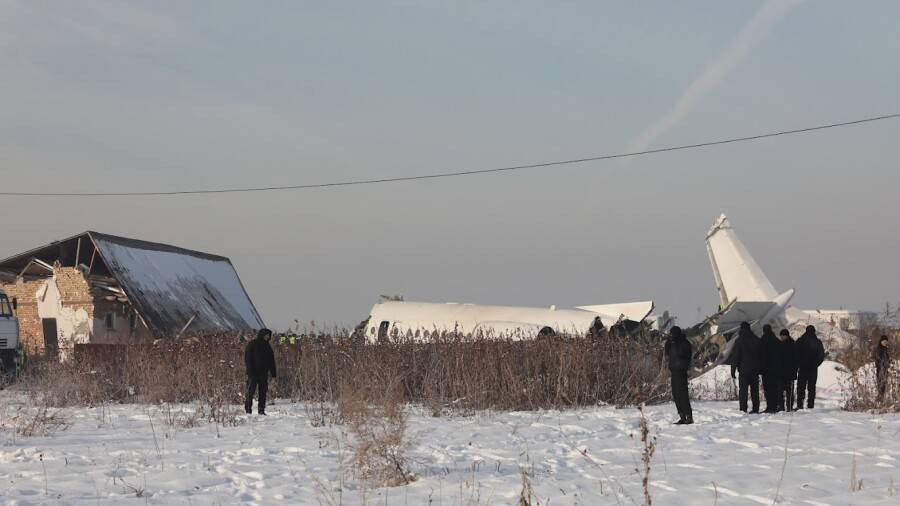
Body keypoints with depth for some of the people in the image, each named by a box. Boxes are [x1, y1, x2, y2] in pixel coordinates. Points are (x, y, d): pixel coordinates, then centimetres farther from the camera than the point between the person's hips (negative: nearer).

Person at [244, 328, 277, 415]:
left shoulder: (267, 346, 13)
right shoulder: (252, 345, -4)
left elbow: (271, 360, 17)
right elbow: (247, 359, -8)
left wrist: (273, 372, 9)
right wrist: (250, 371, -17)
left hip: (263, 372, 5)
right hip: (253, 373, -5)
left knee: (263, 391, 3)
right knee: (251, 390, -5)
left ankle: (261, 409, 7)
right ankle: (248, 409, 1)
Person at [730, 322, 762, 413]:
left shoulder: (739, 341, -7)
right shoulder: (757, 340, 7)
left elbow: (735, 357, -7)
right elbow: (761, 355, 13)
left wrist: (733, 370, -2)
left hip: (744, 369, -4)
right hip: (755, 369, 4)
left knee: (743, 390, -4)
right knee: (755, 390, 10)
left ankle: (743, 409, -12)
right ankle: (755, 408, 9)